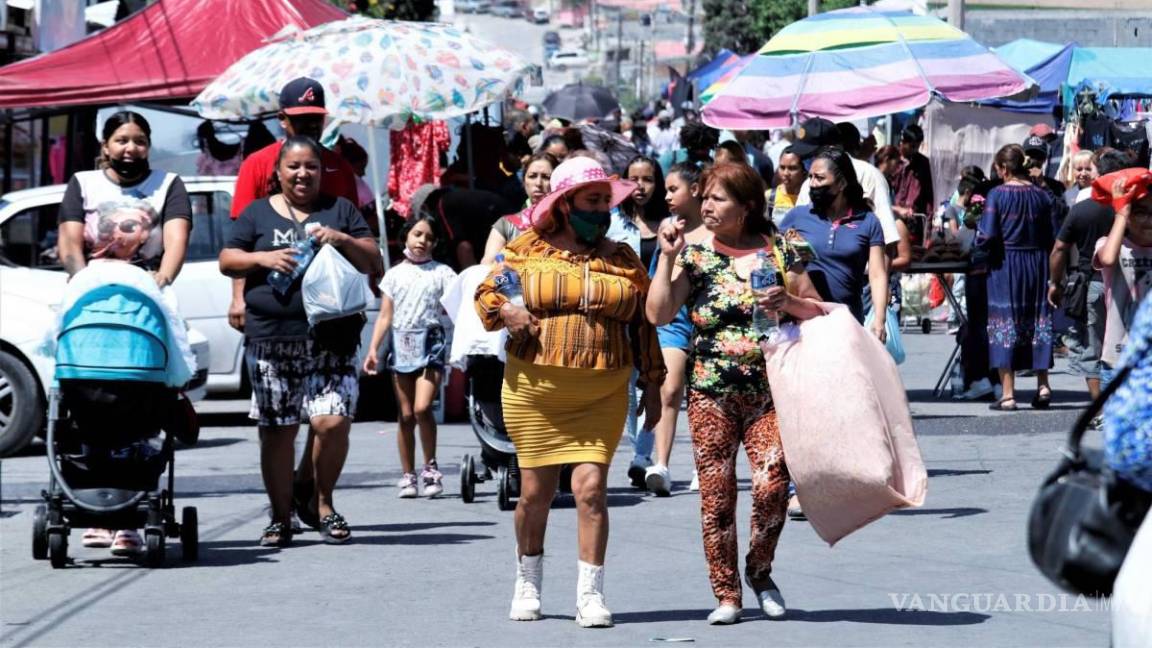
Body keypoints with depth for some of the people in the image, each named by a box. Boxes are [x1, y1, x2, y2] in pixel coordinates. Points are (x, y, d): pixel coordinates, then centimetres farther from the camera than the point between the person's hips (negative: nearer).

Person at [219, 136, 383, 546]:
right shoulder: (258, 213, 14)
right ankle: (281, 517, 11)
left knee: (332, 422, -13)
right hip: (271, 339, 1)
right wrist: (263, 258, -8)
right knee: (277, 431, 2)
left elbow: (373, 263, 10)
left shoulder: (340, 210, 14)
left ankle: (322, 502, 8)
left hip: (331, 339, -1)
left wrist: (343, 241, -8)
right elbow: (227, 261, 11)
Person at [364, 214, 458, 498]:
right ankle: (408, 476, 11)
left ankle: (431, 467, -4)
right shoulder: (395, 274, 13)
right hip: (402, 344, 3)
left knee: (422, 408, -18)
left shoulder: (441, 273, 7)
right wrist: (373, 349, 4)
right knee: (406, 415, 4)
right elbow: (385, 316, 12)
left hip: (430, 343, -3)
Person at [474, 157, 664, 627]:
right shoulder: (527, 249, 4)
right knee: (535, 491, 6)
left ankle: (590, 594, -2)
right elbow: (485, 293, 10)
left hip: (602, 395, 1)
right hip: (533, 390, 0)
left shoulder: (623, 260, 9)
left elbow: (643, 326, 13)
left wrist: (653, 385, 9)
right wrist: (505, 311, -12)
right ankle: (527, 584, 25)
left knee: (592, 488, -9)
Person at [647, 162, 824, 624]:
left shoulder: (778, 249, 3)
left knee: (772, 486, -10)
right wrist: (667, 257, -12)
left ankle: (759, 572, 16)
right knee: (716, 495, 0)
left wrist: (789, 302, -11)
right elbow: (659, 313, -8)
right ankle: (726, 594, 11)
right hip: (712, 392, 0)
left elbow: (817, 310, 8)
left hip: (770, 391, 0)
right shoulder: (695, 254, 2)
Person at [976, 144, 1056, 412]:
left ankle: (1008, 394, 1)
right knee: (1038, 324, 14)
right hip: (1037, 266, 4)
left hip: (1005, 268, -4)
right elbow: (1053, 236, 3)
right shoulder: (1041, 195, 1)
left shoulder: (997, 195, -12)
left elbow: (987, 237, -16)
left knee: (1005, 327, 1)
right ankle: (1042, 386, 12)